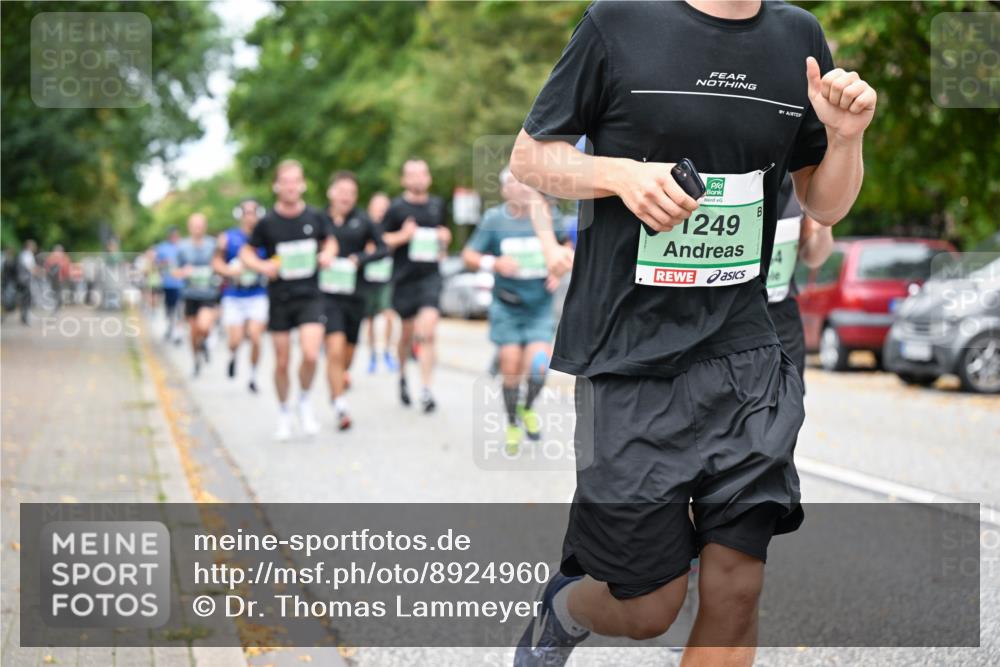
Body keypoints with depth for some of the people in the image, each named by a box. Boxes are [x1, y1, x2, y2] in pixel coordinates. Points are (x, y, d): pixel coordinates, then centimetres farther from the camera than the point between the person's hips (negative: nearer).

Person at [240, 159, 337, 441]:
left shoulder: (315, 217, -1)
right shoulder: (267, 222, -5)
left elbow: (329, 240, 18)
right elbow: (246, 252, 5)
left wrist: (328, 254, -4)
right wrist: (261, 266, -15)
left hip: (310, 296, 0)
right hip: (279, 298, 0)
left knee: (311, 354, -17)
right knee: (282, 362, 6)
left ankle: (304, 401, 10)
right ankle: (284, 413, 28)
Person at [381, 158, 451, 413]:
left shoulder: (437, 204, 10)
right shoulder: (396, 208, -2)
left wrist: (445, 238, 5)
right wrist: (403, 236, -16)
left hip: (430, 275, 1)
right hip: (404, 277, -1)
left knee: (427, 332, -13)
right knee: (408, 332, 10)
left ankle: (426, 390, -13)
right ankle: (402, 375, 39)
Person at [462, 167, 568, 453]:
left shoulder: (545, 215, -2)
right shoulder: (494, 219, -6)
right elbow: (468, 256, -2)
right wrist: (494, 263, -20)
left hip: (539, 306, 0)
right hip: (506, 307, 0)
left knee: (538, 366, -14)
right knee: (511, 368, -2)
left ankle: (527, 408, 18)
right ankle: (512, 424, 21)